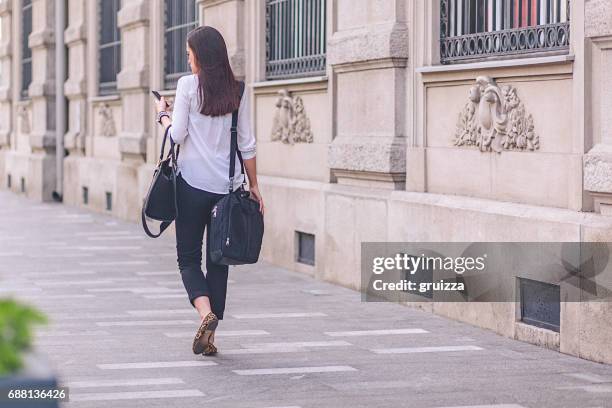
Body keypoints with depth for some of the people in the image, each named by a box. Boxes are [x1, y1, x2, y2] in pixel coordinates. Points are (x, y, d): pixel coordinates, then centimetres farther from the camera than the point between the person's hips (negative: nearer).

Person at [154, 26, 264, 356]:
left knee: (188, 257, 6)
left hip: (193, 183, -3)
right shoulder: (237, 91, 5)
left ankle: (206, 313, -20)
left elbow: (177, 135, -8)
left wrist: (162, 115, 12)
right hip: (227, 185, 3)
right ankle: (209, 337, 10)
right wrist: (254, 186, 11)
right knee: (218, 259, 10)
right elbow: (247, 143, 5)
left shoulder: (188, 85, -6)